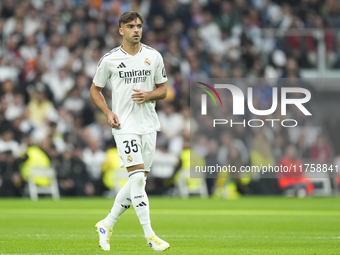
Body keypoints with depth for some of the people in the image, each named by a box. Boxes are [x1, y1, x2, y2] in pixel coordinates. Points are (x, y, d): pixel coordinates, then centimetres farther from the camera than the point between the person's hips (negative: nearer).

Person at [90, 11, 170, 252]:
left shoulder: (154, 56, 6)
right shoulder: (109, 59, -2)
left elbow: (163, 89, 13)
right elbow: (95, 89, 9)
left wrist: (149, 95, -9)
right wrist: (108, 113, -7)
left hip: (149, 125, 4)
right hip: (125, 125, -4)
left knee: (138, 181, 7)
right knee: (138, 177, -15)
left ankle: (107, 225, 23)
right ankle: (150, 235, -14)